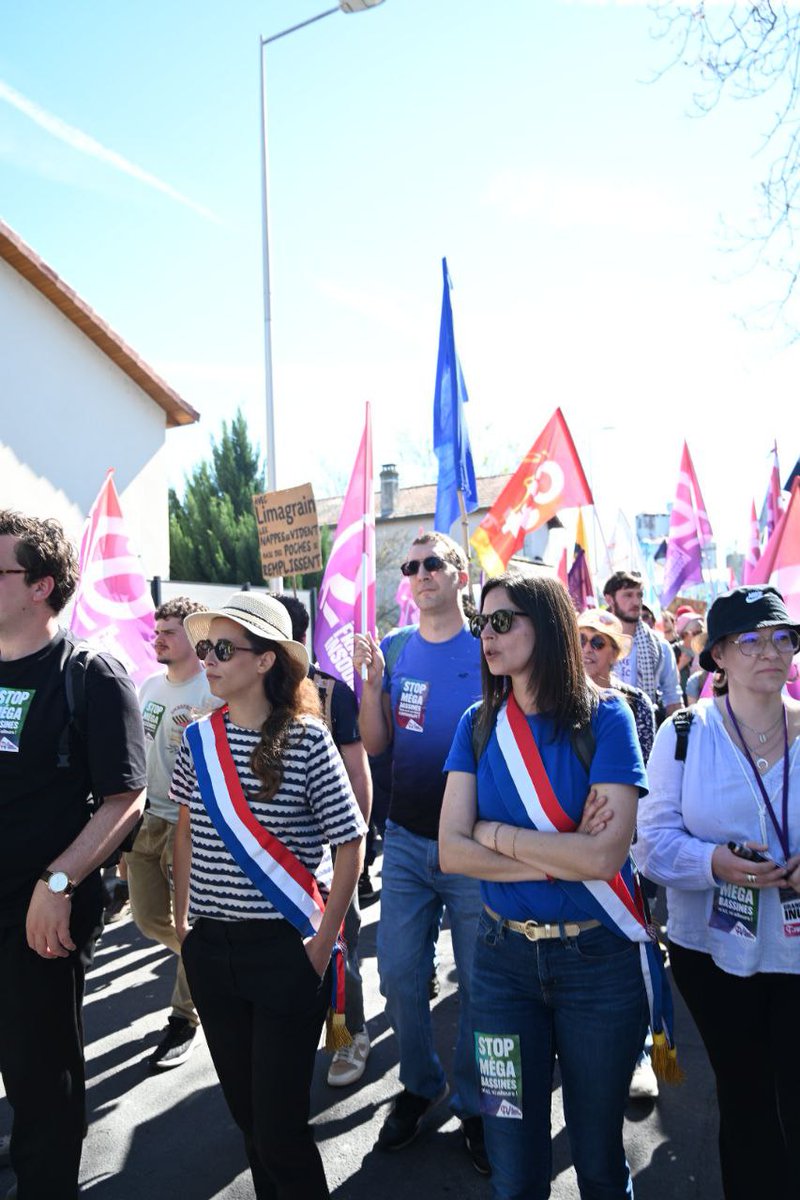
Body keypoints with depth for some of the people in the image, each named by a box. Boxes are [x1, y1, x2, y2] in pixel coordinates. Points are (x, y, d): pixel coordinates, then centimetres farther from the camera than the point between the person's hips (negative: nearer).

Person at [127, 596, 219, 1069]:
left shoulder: (212, 692, -14)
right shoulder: (150, 686, 10)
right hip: (147, 817, 8)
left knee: (189, 923, 1)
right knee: (149, 916, 14)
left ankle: (184, 1020, 18)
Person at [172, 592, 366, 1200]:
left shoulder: (307, 739, -13)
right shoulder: (198, 739, 1)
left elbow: (350, 845, -9)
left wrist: (321, 946, -9)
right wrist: (183, 920, 11)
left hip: (285, 949, -5)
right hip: (210, 949, 5)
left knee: (279, 1125, 1)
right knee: (245, 1110, 18)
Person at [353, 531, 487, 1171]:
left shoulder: (489, 648, -7)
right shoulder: (395, 648, 3)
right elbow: (376, 744, 2)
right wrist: (371, 681, -12)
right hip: (407, 839, 3)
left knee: (477, 981, 9)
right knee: (399, 975, 11)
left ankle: (473, 1103, 30)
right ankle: (419, 1084, 34)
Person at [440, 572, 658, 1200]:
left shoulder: (603, 716, -9)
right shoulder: (479, 725, 0)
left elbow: (606, 855, -19)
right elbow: (452, 851, -8)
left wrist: (497, 833, -11)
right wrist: (564, 857, -16)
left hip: (598, 959, -2)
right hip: (505, 957, 3)